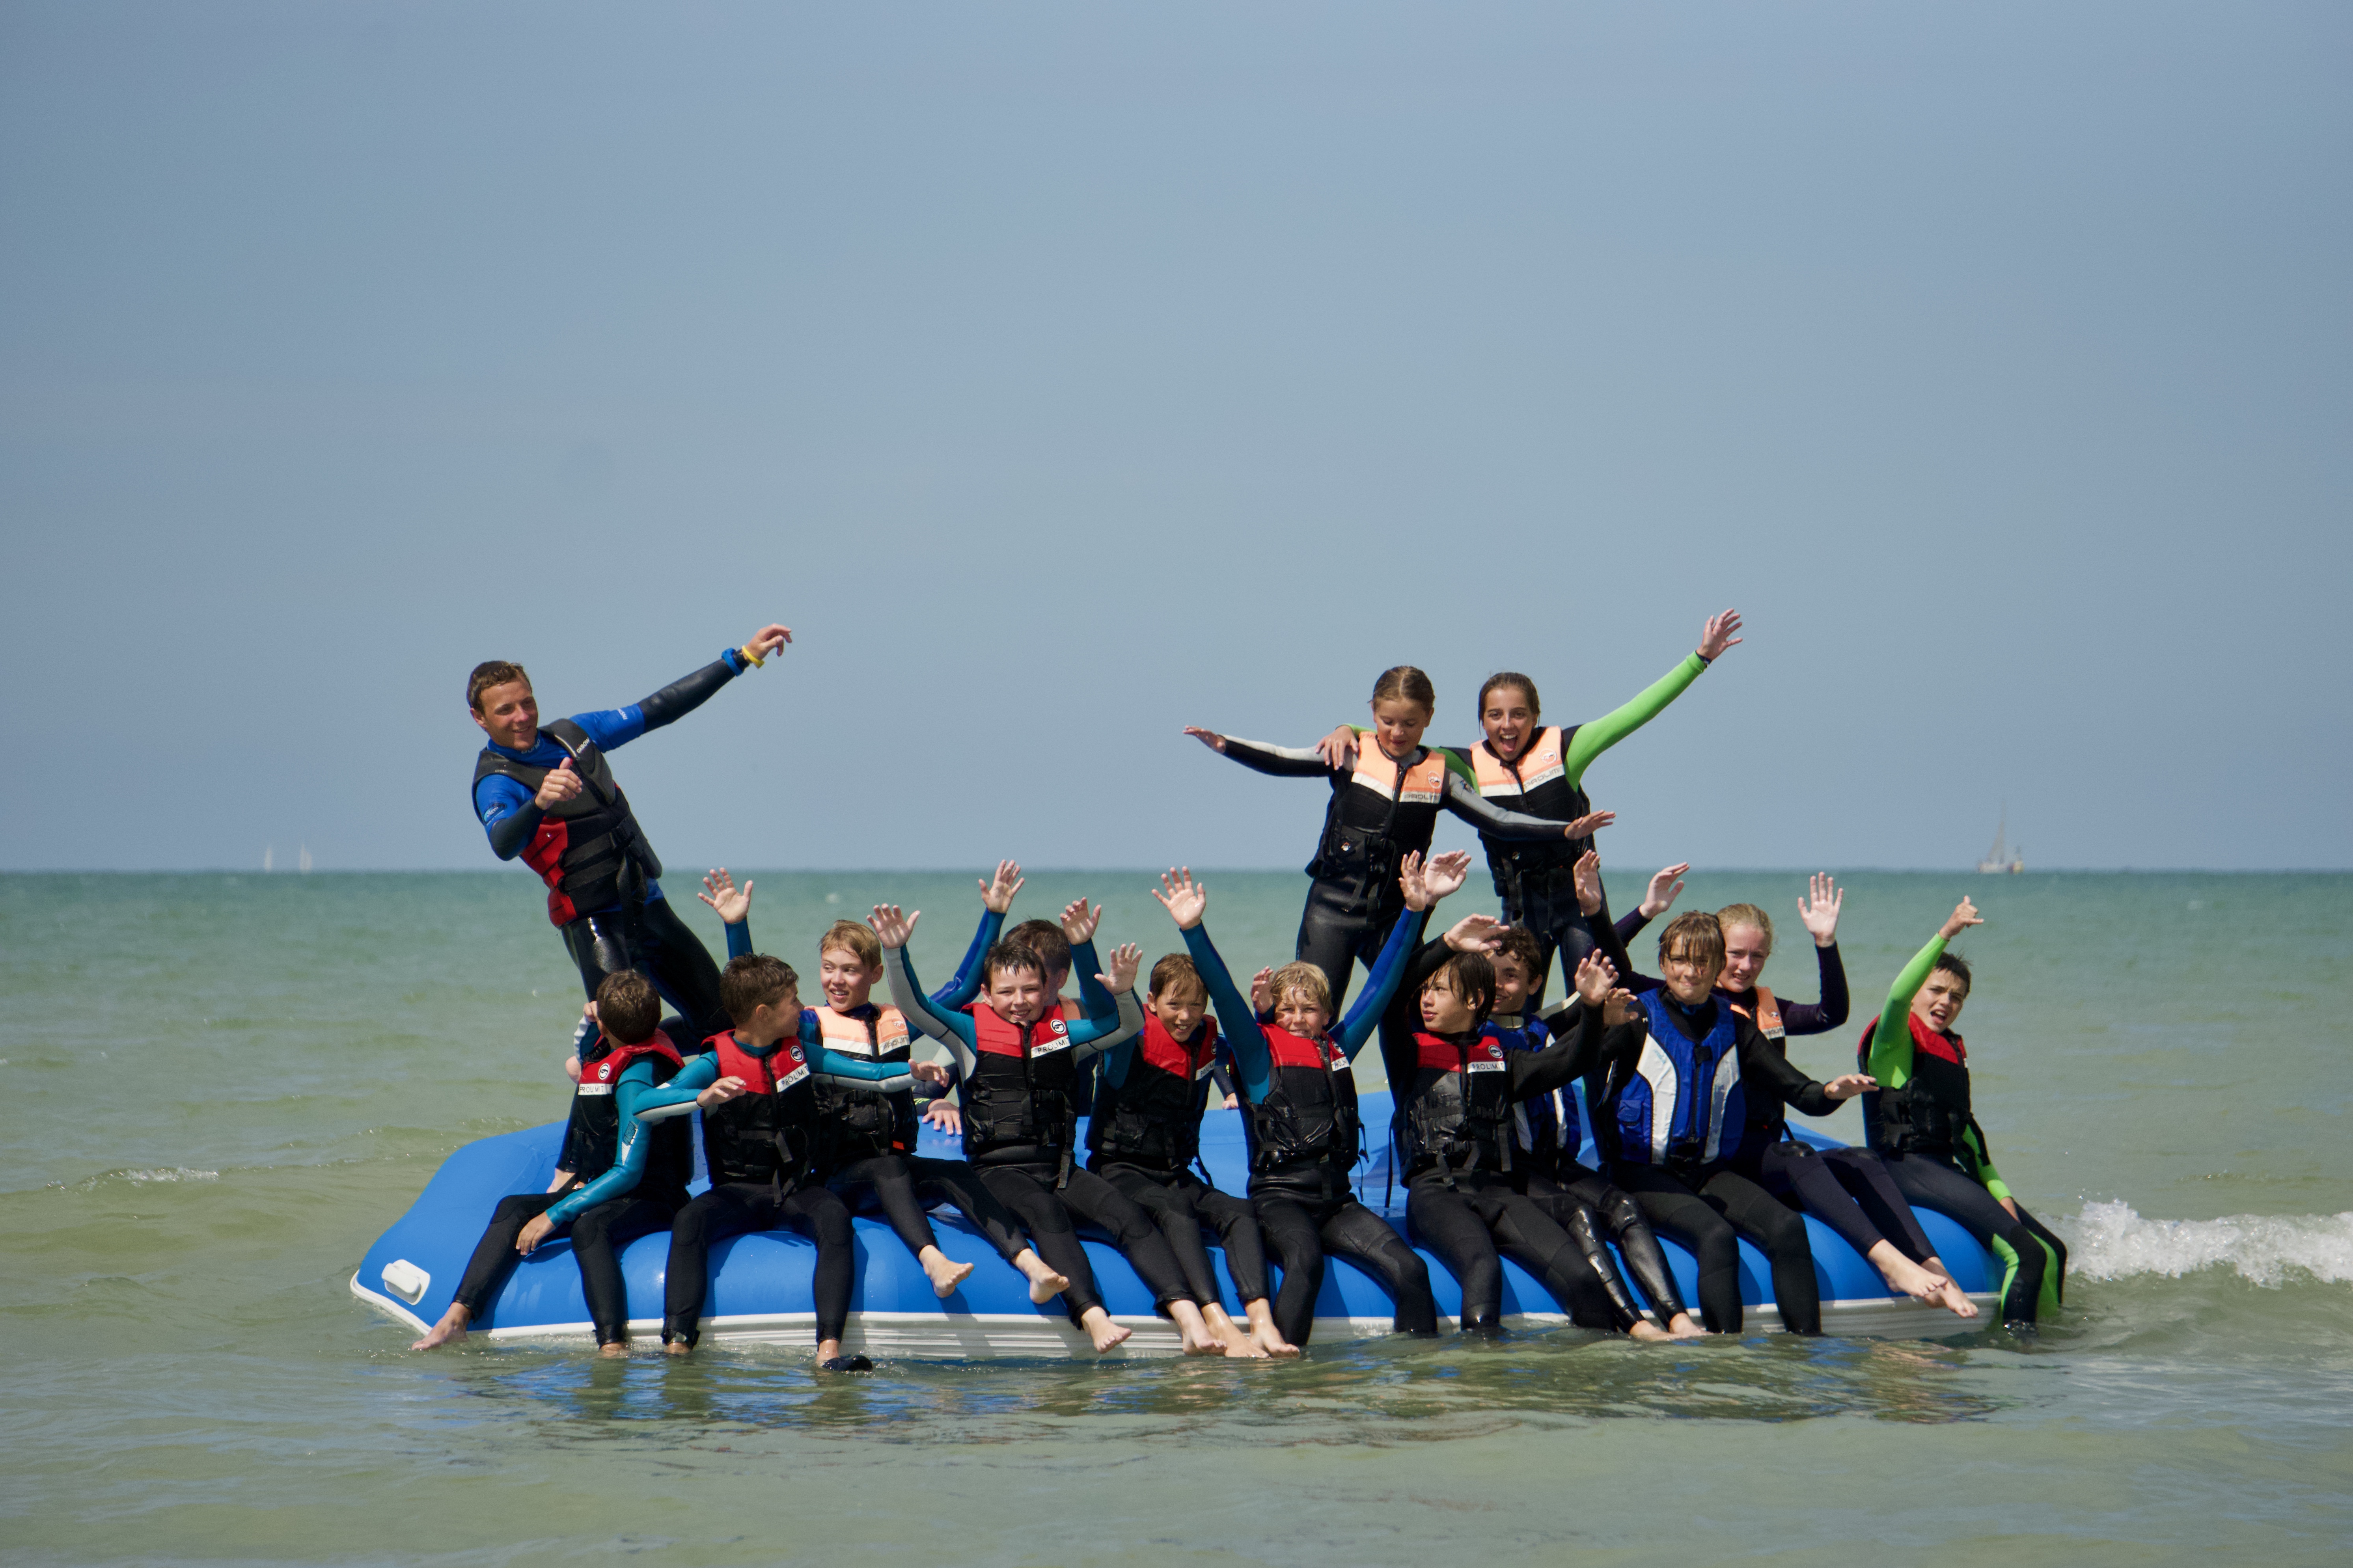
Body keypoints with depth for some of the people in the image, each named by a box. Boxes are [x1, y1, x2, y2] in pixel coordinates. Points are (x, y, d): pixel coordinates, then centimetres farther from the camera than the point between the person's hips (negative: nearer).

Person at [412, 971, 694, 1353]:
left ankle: (613, 1348, -57)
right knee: (513, 1209, -9)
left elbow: (628, 1173, -26)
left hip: (649, 1200, -10)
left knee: (589, 1226, -41)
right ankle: (457, 1318, -23)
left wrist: (555, 1215, -26)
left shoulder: (636, 1081, -21)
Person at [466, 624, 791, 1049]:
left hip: (648, 906, 7)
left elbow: (657, 711, 16)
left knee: (724, 1020, 8)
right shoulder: (496, 782, -10)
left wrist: (742, 658, 16)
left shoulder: (572, 734, 11)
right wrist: (539, 803, -53)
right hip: (594, 919, -7)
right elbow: (504, 843, -32)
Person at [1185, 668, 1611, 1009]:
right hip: (1333, 906, -2)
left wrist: (1566, 831, -6)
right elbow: (1284, 762, -12)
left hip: (1393, 917, 2)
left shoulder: (1440, 774, 5)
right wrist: (1224, 745, -27)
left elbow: (1496, 821, 4)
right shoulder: (1351, 756, -2)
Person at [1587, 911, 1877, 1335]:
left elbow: (1793, 1088, 7)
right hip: (1645, 1172, -4)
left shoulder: (1734, 1027, 12)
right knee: (1716, 1235, -31)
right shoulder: (1639, 1018, -2)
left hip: (1713, 1172, 4)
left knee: (1788, 1228, -21)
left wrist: (1829, 1093, -16)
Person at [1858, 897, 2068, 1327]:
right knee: (2026, 1253, -22)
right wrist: (1945, 935, -35)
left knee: (2051, 1251, 7)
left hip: (1947, 1170, 9)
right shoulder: (1893, 1040, -4)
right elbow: (1897, 997, -27)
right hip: (1907, 1166, -9)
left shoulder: (1952, 1050, 22)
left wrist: (1997, 1189, 14)